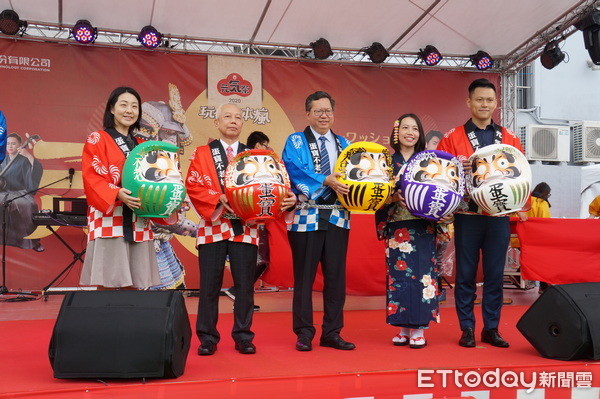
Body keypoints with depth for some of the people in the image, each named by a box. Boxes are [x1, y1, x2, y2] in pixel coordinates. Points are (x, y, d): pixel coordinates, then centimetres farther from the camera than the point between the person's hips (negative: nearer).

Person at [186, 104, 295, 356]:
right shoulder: (202, 154, 9)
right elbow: (193, 185, -3)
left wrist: (285, 198, -13)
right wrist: (219, 199, -17)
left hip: (245, 228, 1)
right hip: (213, 226, -1)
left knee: (245, 285, 3)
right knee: (209, 285, 2)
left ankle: (243, 337, 14)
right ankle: (207, 338, 13)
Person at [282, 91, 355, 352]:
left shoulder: (343, 143, 16)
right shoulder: (295, 141, 3)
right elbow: (294, 169, -14)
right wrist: (326, 181, -24)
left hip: (337, 217, 4)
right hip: (307, 216, -4)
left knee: (336, 276, 7)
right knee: (304, 276, 2)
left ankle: (332, 333, 18)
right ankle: (304, 333, 13)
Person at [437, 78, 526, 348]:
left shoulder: (510, 139, 11)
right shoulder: (452, 138, 3)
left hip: (499, 216, 2)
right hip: (467, 216, -2)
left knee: (495, 274, 7)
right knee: (466, 273, 3)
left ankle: (491, 328, 18)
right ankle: (467, 329, 14)